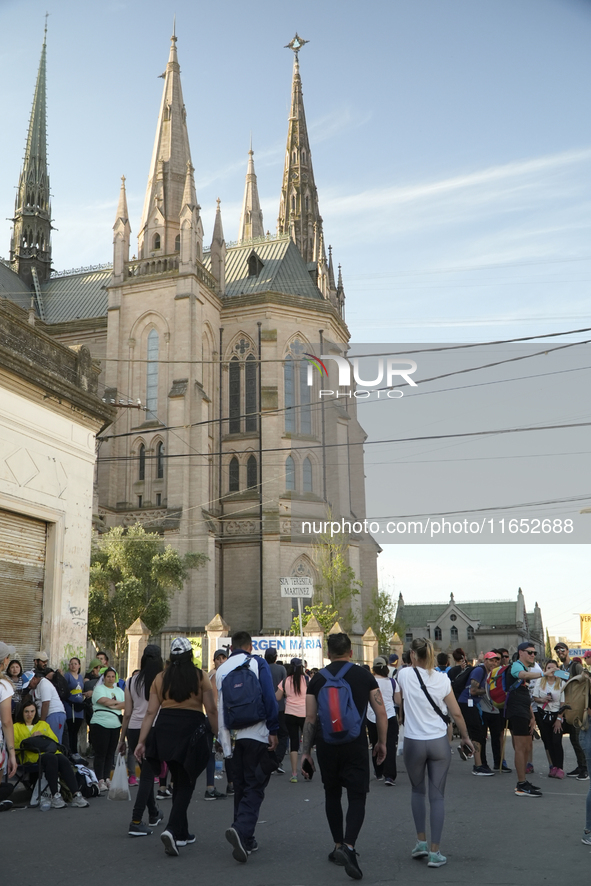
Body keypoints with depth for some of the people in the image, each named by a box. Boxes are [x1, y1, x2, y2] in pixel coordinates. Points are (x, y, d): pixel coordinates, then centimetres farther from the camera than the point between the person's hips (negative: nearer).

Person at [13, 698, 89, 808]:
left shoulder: (43, 724, 31)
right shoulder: (16, 727, 21)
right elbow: (14, 746, 4)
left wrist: (43, 737, 1)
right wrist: (30, 740, -9)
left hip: (50, 751, 3)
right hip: (32, 756, -3)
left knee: (64, 761, -33)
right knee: (51, 758, -38)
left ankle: (76, 795, -40)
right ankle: (55, 796, -39)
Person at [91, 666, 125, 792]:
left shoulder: (119, 691, 17)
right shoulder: (99, 688, 1)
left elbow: (126, 704, 5)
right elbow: (103, 700, -16)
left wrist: (113, 706, -11)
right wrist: (117, 702, -2)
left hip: (115, 725, 5)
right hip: (101, 724, -5)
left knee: (111, 753, 7)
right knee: (100, 753, -6)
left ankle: (106, 778, 15)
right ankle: (100, 780, -3)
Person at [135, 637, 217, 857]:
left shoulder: (160, 678, 6)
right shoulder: (200, 676, -1)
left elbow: (150, 712, 1)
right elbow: (211, 710, -5)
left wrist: (142, 741, 2)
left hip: (165, 729, 4)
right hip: (192, 729, -4)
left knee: (178, 780, 18)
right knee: (186, 783, 5)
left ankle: (182, 833, 26)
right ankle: (172, 829, -15)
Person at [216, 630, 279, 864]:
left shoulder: (221, 670, 10)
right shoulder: (257, 663, -2)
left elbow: (220, 706, 11)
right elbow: (269, 698, -10)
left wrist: (224, 738, 14)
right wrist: (273, 730, -7)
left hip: (232, 737, 4)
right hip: (256, 734, -4)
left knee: (241, 786, 14)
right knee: (255, 786, -3)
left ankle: (246, 840, 17)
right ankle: (241, 829, -24)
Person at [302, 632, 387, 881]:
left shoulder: (317, 679, 4)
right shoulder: (364, 676, 1)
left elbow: (310, 719, 3)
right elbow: (381, 713, 1)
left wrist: (306, 752, 9)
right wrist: (382, 742, 13)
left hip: (326, 743, 2)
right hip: (355, 743, -2)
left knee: (332, 794, 20)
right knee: (357, 797, 3)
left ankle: (338, 846, 25)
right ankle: (348, 846, -17)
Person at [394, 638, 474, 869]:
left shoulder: (405, 675, -6)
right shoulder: (442, 679, -4)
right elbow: (456, 713, 2)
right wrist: (465, 737, 14)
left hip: (414, 743, 0)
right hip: (439, 743, 0)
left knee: (418, 791, 20)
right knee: (437, 796, 5)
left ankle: (421, 842, 18)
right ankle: (435, 852, 4)